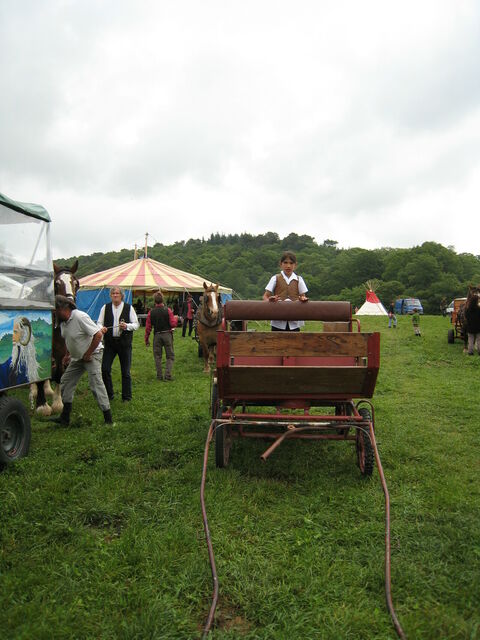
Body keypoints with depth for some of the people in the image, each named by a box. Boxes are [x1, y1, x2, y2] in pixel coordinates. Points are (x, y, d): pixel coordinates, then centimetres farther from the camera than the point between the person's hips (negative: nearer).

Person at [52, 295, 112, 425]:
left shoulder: (80, 317, -24)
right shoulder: (63, 321, 3)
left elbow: (98, 335, -27)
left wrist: (88, 355, -21)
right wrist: (68, 355, 12)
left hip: (92, 355, -9)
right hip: (77, 357, 9)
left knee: (96, 385, -14)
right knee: (66, 382, 9)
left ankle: (108, 419, -9)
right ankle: (65, 417, 18)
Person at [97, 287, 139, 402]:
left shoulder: (129, 308, 2)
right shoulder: (105, 307, 6)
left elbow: (136, 324, 2)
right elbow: (99, 322, 7)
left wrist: (127, 326, -18)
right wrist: (101, 328, -16)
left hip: (124, 343, -1)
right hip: (109, 342, 1)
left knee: (125, 372, 4)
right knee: (105, 369, -3)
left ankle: (126, 397, 15)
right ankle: (108, 394, 15)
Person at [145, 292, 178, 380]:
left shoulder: (151, 312, -3)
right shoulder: (168, 310, -8)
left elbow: (148, 327, -2)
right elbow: (173, 324, -9)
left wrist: (146, 339, 7)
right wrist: (176, 318, 12)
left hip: (157, 335, 1)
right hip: (167, 334, -1)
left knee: (157, 356, 13)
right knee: (170, 356, 8)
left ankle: (159, 376, 16)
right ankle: (168, 375, -1)